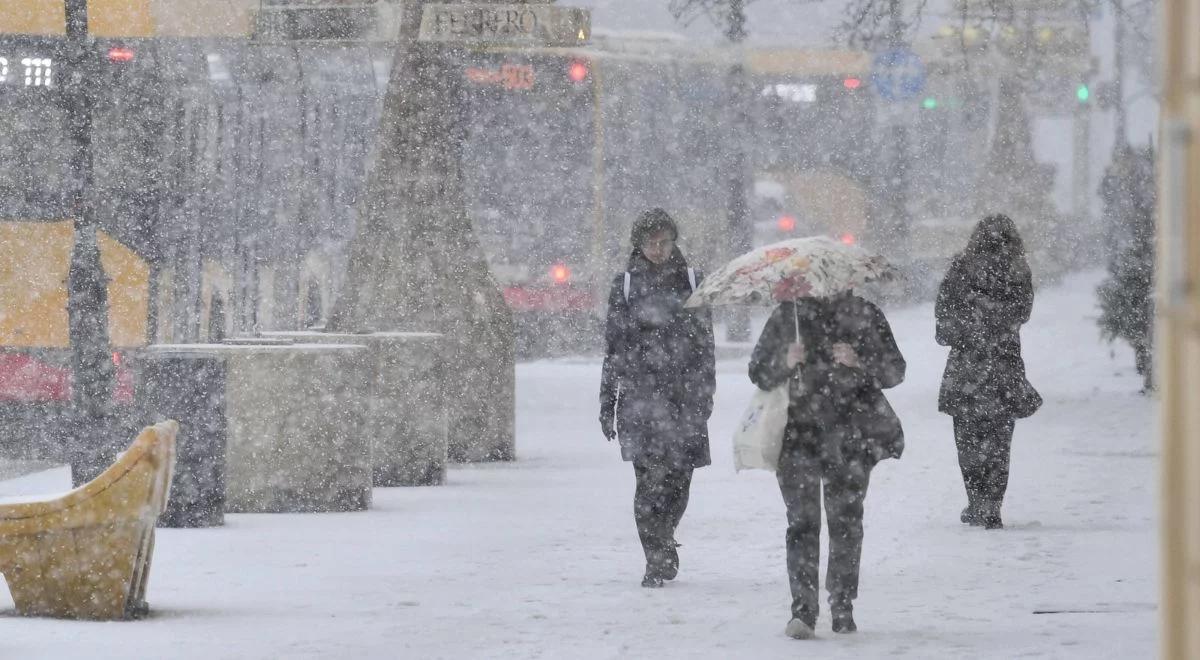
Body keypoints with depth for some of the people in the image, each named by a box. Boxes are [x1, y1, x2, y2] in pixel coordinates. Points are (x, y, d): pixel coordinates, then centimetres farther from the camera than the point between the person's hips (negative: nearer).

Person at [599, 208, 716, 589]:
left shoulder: (691, 282, 10)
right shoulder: (626, 285, 7)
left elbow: (704, 342, 13)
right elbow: (614, 347, 9)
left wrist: (705, 395, 7)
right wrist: (607, 403, 7)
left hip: (683, 395, 2)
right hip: (640, 396, -2)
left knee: (678, 479, 2)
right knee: (650, 478, -12)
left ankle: (662, 544, 25)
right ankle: (657, 560, -9)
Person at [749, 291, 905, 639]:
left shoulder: (866, 316, 7)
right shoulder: (788, 316, 8)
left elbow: (895, 371, 3)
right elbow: (759, 373, 8)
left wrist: (860, 362, -16)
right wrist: (786, 362, -14)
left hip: (851, 437, 1)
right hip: (800, 434, -1)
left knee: (846, 519, 4)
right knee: (802, 520, -10)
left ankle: (843, 607, 16)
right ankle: (802, 609, -14)